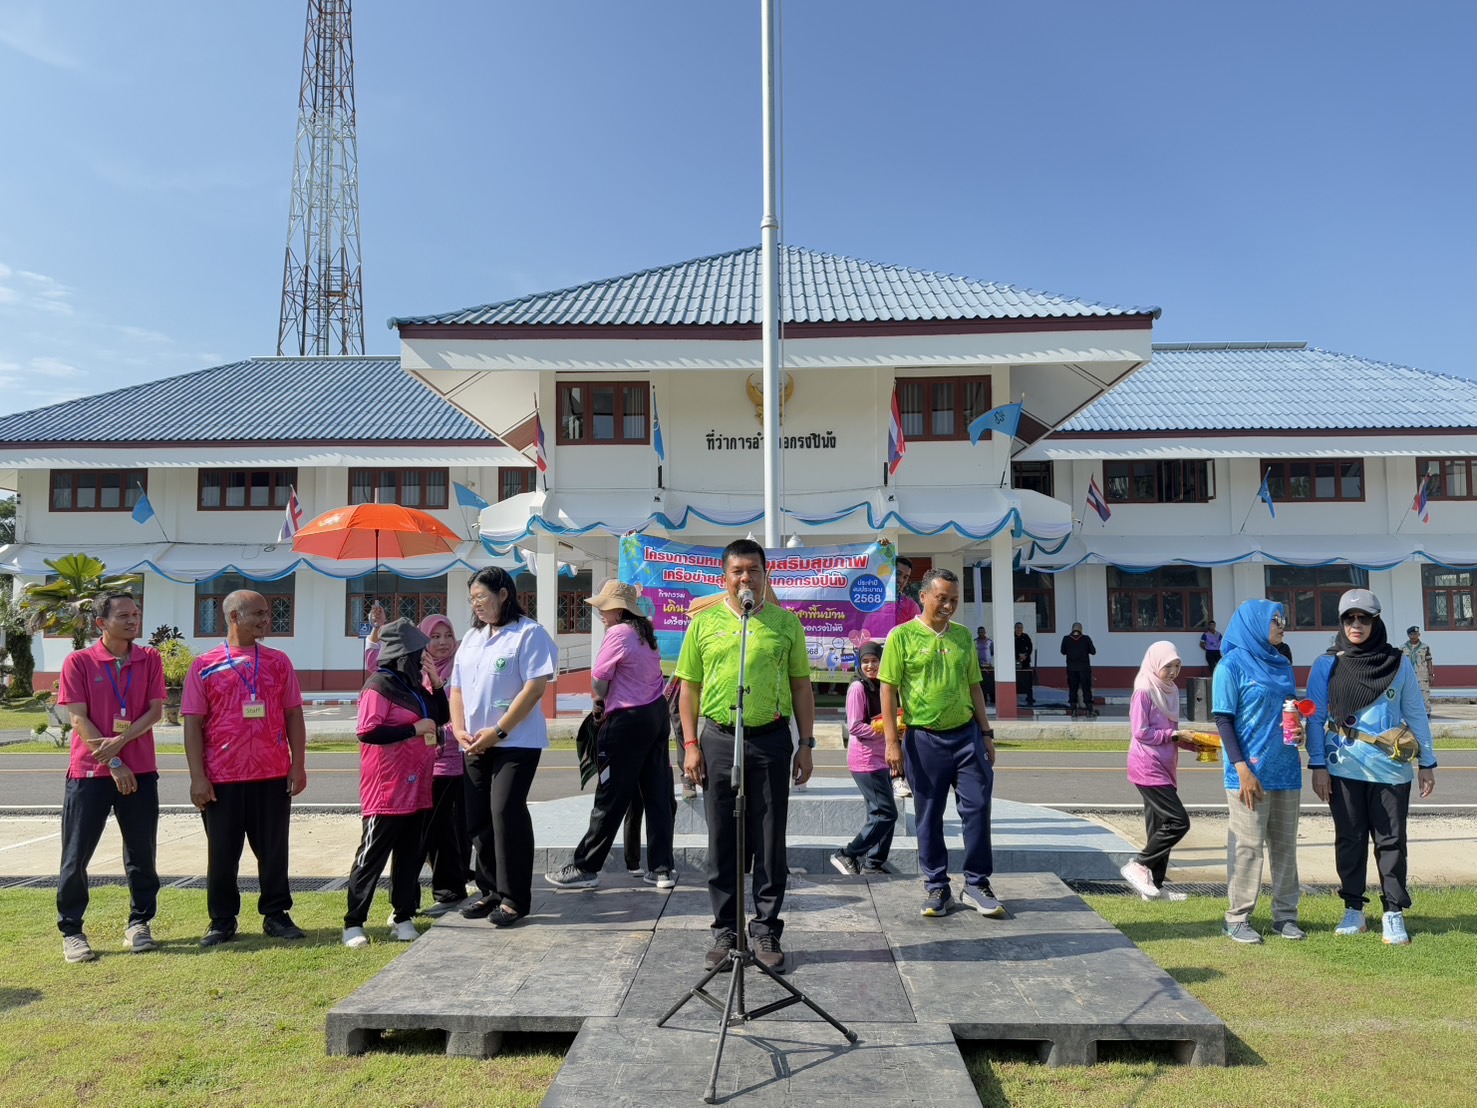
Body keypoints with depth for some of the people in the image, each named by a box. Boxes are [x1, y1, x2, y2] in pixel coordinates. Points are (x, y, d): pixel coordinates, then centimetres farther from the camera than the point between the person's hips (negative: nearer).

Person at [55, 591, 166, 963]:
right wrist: (114, 764, -11)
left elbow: (155, 709, -1)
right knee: (76, 855, 3)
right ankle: (71, 930, 17)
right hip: (89, 772, -2)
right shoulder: (78, 662, -3)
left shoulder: (150, 659, 4)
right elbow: (78, 718, -7)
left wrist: (119, 742, -16)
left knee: (143, 852, 7)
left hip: (140, 771, 2)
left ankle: (139, 922, 20)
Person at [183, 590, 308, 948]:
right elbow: (193, 724, -1)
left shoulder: (279, 662, 7)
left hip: (274, 775, 2)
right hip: (222, 778, -1)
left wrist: (299, 765, 1)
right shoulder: (205, 666, 1)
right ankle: (222, 921, 23)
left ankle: (276, 915, 20)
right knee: (223, 852, 8)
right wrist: (197, 777, -7)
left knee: (274, 849, 8)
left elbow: (293, 716, 7)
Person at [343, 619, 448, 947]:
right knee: (371, 857, 0)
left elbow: (441, 717, 18)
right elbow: (368, 732, -21)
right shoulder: (379, 687, -12)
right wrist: (414, 729, -20)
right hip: (387, 792, -8)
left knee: (410, 857, 11)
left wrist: (436, 682, 5)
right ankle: (354, 923, 8)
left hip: (416, 788, 8)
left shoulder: (413, 686, 13)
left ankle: (403, 916, 20)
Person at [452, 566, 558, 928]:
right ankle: (490, 890, 22)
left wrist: (497, 731, -17)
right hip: (475, 745, 7)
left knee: (506, 813, -10)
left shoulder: (528, 633, -6)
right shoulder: (471, 638, 16)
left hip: (516, 742, -7)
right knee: (478, 818, 8)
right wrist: (459, 730, 1)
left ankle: (514, 897, 1)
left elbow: (535, 687, -14)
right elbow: (457, 688, 17)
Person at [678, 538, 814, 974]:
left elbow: (801, 686, 8)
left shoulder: (786, 622, 5)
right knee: (722, 840, 8)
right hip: (718, 740, 0)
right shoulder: (704, 622, 5)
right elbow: (689, 687, 7)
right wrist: (690, 744, 0)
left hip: (772, 741, 0)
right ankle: (726, 930, 20)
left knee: (770, 841, 6)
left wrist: (806, 744, 3)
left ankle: (766, 930, 19)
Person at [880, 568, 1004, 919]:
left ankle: (977, 884, 18)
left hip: (967, 734, 4)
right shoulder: (903, 636, -5)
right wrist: (892, 741, -10)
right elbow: (889, 690, -6)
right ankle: (937, 889, 20)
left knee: (978, 807, 3)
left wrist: (986, 733, 11)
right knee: (929, 817, 7)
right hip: (924, 739, -3)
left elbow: (974, 687, 15)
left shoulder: (963, 636, 9)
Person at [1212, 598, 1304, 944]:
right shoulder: (1231, 666, -6)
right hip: (1251, 772, -6)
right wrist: (1242, 768, -16)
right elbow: (1223, 720, -9)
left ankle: (1285, 914, 21)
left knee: (1285, 844, 11)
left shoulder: (1282, 666, 13)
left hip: (1286, 769, 6)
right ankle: (1238, 918, 9)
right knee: (1247, 846, -1)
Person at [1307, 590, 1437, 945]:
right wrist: (1318, 765, -5)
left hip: (1391, 769, 0)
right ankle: (1353, 909, 19)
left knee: (1391, 841, 5)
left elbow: (1416, 714, 6)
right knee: (1350, 839, 8)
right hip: (1344, 769, 0)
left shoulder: (1399, 663, 3)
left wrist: (1427, 762, 4)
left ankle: (1394, 913, 15)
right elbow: (1316, 718, 0)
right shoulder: (1327, 665, 0)